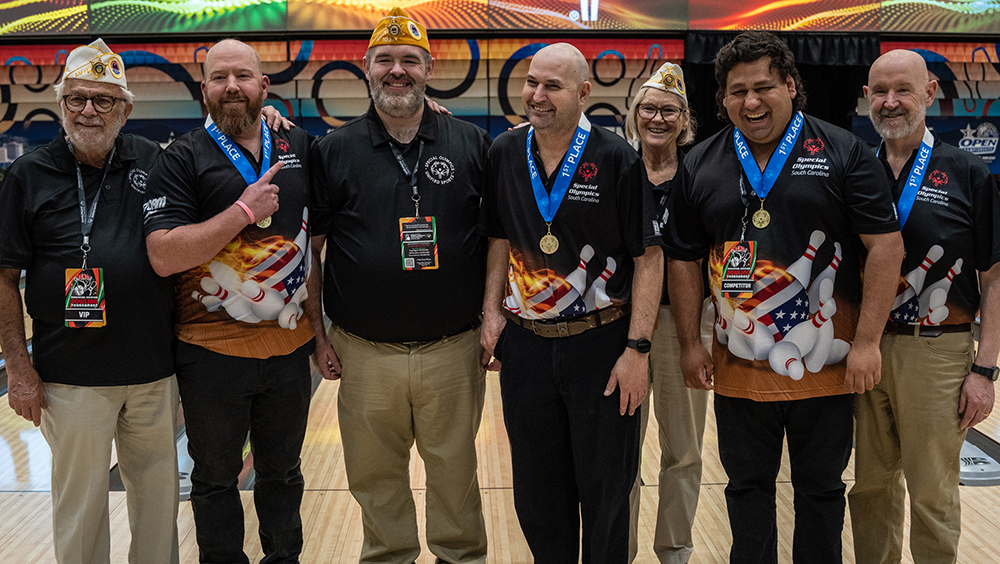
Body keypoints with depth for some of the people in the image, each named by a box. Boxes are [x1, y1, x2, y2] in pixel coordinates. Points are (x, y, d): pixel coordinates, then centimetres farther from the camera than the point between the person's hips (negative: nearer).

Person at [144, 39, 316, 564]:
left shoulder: (300, 147, 5)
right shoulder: (183, 158, -7)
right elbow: (164, 256, -17)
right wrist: (244, 211, -20)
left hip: (290, 346, 3)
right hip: (213, 352, -3)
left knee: (282, 474, 18)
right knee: (216, 480, 13)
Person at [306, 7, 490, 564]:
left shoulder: (473, 144, 3)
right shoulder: (335, 151, 2)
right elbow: (308, 246, 6)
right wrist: (318, 335, 2)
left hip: (453, 349, 0)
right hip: (365, 352, 1)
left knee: (455, 470, 12)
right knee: (375, 475, 12)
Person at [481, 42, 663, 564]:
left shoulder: (617, 159, -9)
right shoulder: (505, 154, 3)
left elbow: (649, 257, -9)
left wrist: (637, 348, -14)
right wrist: (492, 311, 1)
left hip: (602, 345, -3)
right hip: (524, 345, 4)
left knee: (604, 491, 9)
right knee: (536, 491, 15)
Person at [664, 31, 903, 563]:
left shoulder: (843, 153, -4)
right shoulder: (700, 165, 4)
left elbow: (886, 246, -7)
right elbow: (683, 261, 8)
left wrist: (867, 342, -11)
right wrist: (689, 345, 4)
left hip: (827, 361, -2)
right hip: (739, 366, 2)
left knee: (821, 487, 12)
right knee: (747, 486, 14)